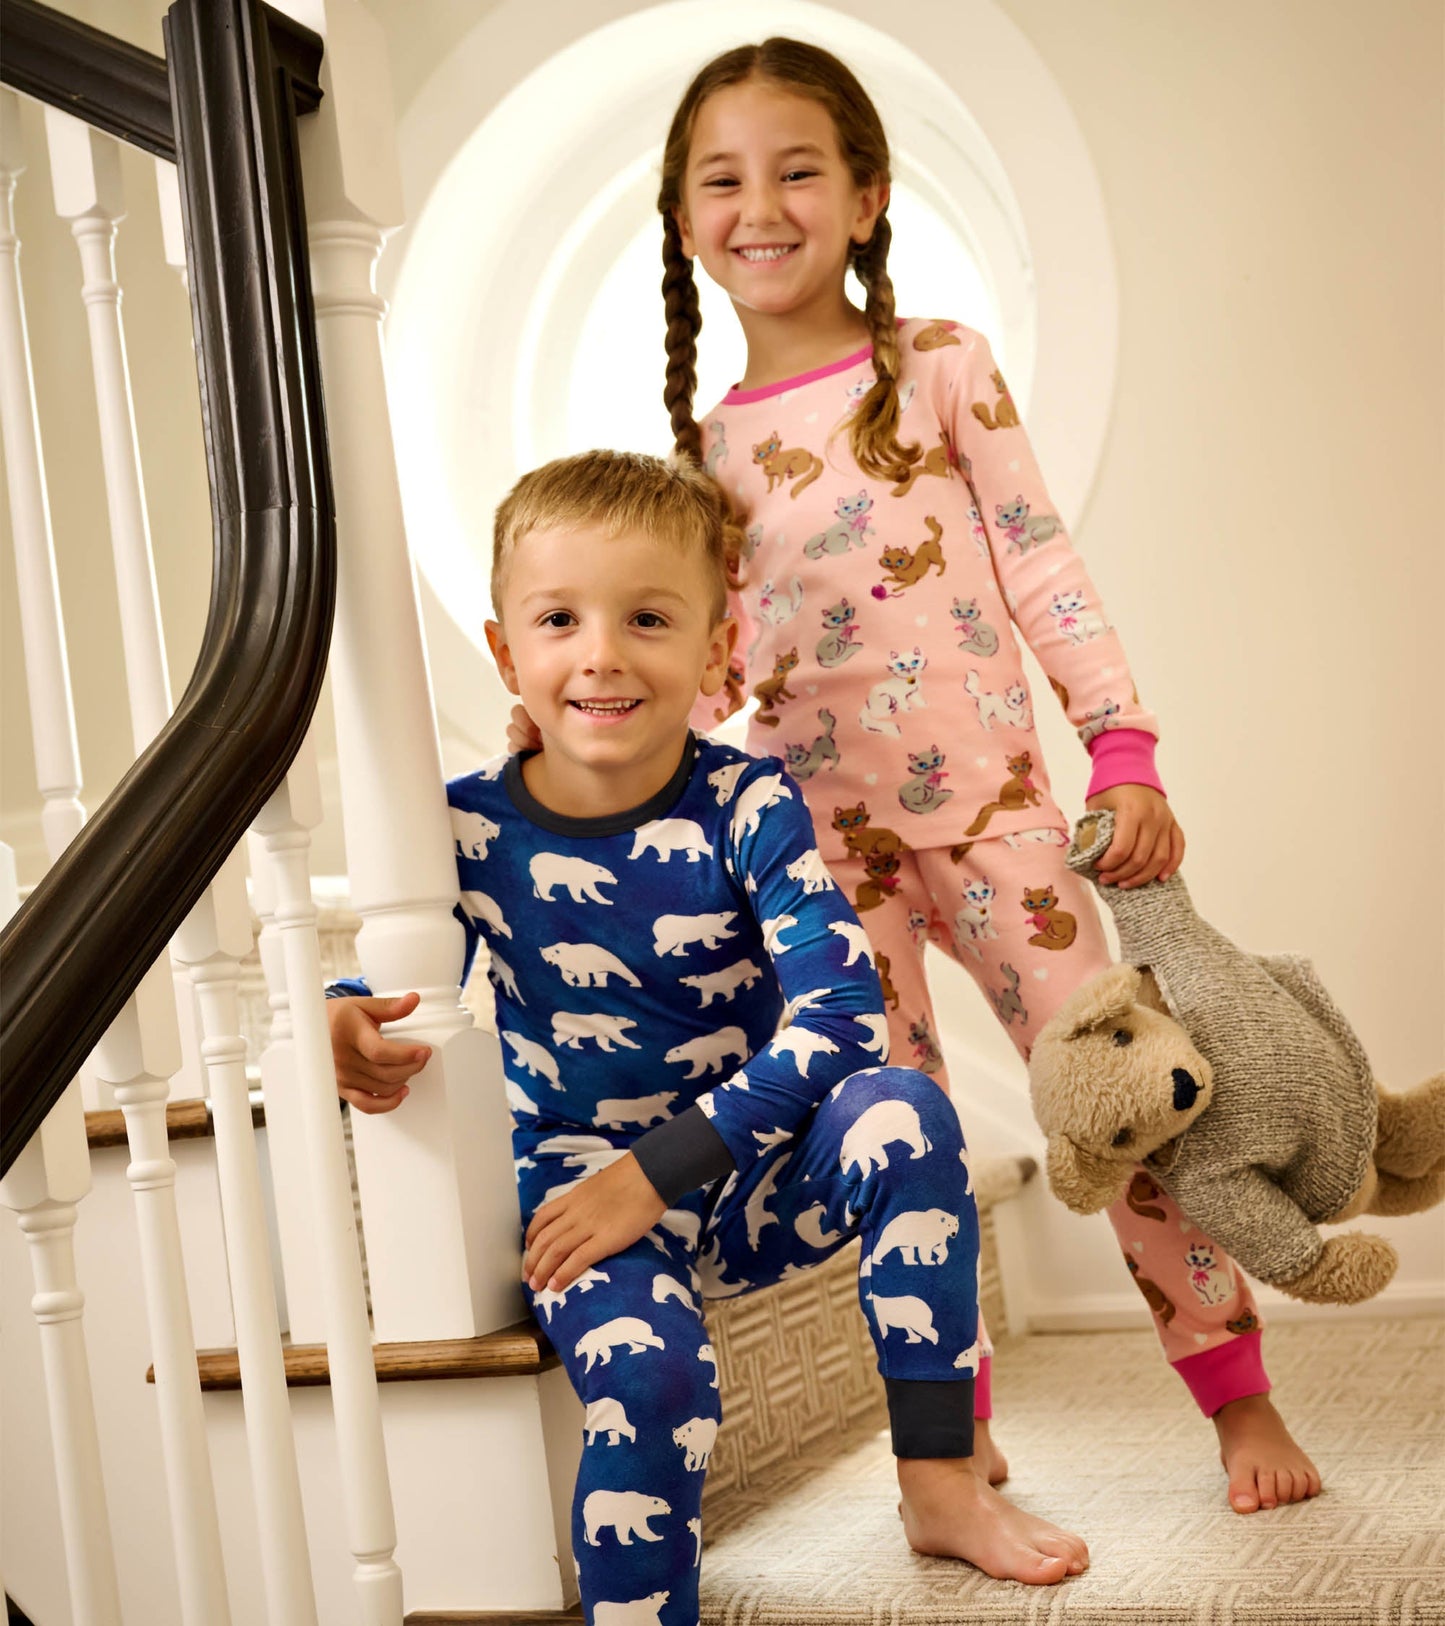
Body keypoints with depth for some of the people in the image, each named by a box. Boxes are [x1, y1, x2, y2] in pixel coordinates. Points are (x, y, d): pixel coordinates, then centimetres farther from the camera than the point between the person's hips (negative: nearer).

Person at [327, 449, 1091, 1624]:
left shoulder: (747, 803, -12)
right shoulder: (471, 828, -8)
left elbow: (843, 1013, -21)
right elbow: (403, 984, 5)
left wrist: (658, 1168, -25)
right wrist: (348, 1024, -21)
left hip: (752, 1173, 1)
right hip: (584, 1189, -1)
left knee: (903, 1113, -27)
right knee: (648, 1366, -32)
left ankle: (942, 1484, -12)